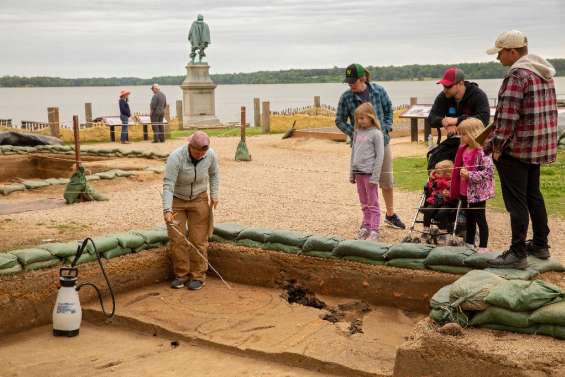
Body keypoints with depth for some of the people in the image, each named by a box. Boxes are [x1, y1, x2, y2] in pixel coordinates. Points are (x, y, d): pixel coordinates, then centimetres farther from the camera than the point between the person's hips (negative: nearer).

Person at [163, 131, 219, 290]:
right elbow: (168, 185, -30)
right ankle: (181, 274, 11)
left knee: (199, 239, -1)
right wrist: (167, 210, -38)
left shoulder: (211, 155, -17)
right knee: (177, 239, -2)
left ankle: (198, 276, 8)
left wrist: (214, 195, -1)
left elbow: (214, 173, 6)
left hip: (199, 199, 2)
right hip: (176, 199, -2)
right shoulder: (176, 157, -28)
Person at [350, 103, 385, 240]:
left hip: (369, 173, -6)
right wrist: (352, 173, 15)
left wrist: (375, 177, -14)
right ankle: (365, 227, 21)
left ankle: (374, 230, 3)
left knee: (373, 204, -1)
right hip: (359, 172, 6)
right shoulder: (357, 132, 11)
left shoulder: (376, 133, -8)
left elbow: (379, 156, -10)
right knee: (364, 204, 14)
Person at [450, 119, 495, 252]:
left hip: (478, 192, -8)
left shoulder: (483, 152, -19)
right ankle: (469, 244, 31)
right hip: (464, 191, 8)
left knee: (480, 219, 2)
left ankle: (483, 247, 10)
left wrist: (469, 175, -26)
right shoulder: (463, 149, 6)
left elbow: (488, 171, -24)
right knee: (469, 219, 19)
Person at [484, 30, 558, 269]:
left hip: (517, 148, -9)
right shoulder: (544, 73, 13)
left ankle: (518, 253, -1)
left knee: (516, 201, -4)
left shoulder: (517, 75, -17)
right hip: (539, 147, 9)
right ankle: (540, 245, 28)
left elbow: (508, 115, -21)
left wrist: (497, 146, -14)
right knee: (533, 195, 19)